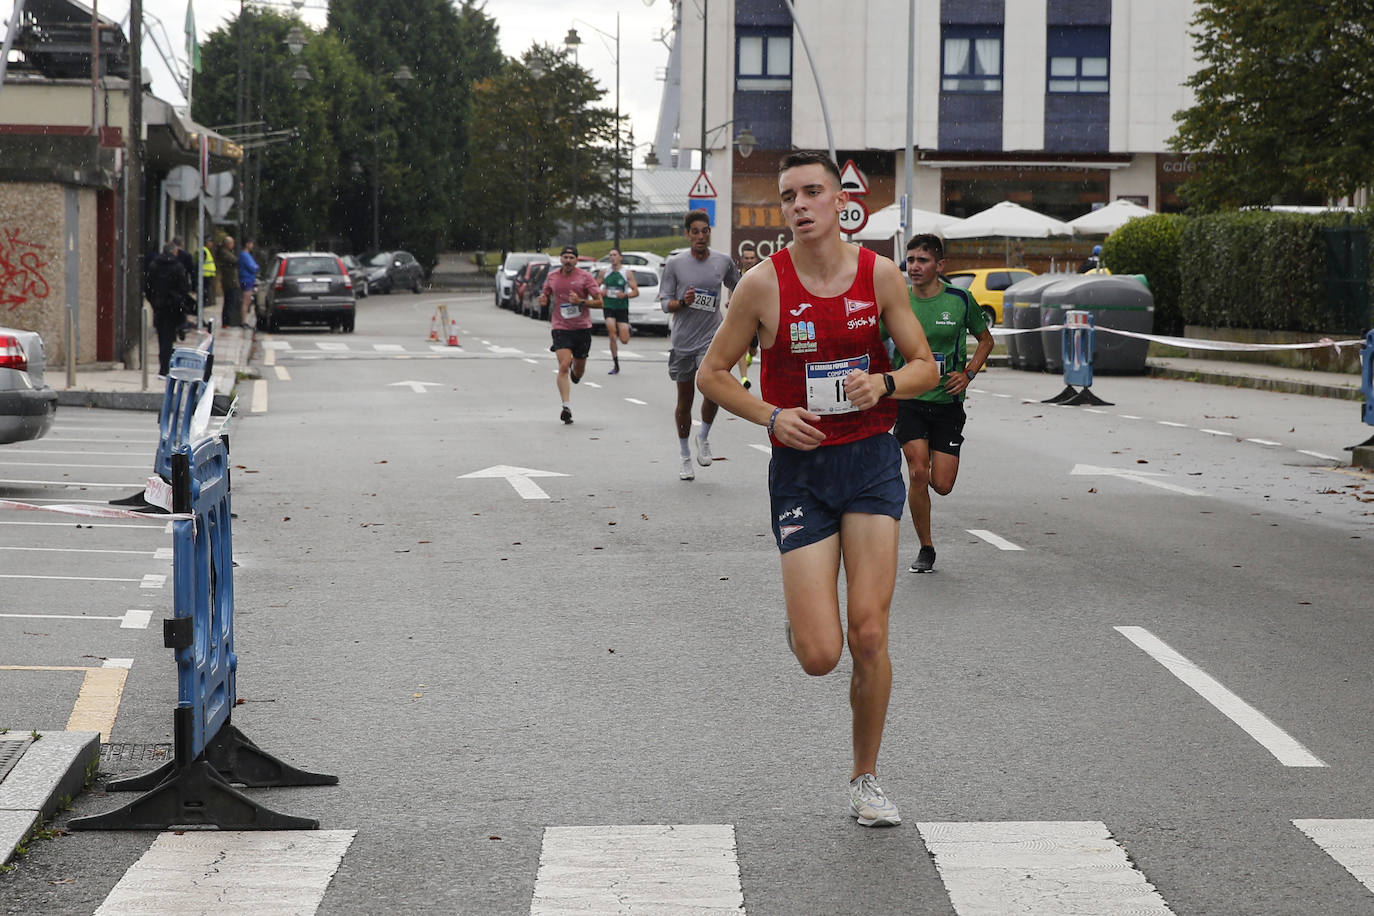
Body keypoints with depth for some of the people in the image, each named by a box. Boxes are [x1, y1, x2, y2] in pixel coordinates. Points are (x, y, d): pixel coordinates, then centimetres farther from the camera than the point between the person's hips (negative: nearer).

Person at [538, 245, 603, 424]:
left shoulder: (585, 277, -4)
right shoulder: (552, 277, 4)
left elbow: (599, 302, -4)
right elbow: (546, 295, 21)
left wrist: (581, 301, -20)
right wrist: (543, 299, -3)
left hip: (582, 329, 0)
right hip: (561, 329, 0)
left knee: (579, 371, 12)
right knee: (563, 367, -18)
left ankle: (575, 371, 50)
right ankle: (566, 406, -20)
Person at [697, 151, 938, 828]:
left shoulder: (879, 274, -1)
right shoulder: (764, 283, -7)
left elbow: (926, 367, 7)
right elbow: (712, 373, 2)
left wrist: (884, 382, -14)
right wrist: (772, 416, -13)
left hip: (872, 463, 1)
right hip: (801, 469, -1)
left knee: (869, 635, -7)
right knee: (820, 657, -8)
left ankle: (865, 778, 13)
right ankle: (801, 618, 31)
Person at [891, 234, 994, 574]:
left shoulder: (960, 300, -2)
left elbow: (986, 340, 13)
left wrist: (968, 374, -2)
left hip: (947, 402, 0)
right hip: (908, 400, 0)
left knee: (942, 485, -4)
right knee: (918, 474, -14)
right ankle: (925, 549, 2)